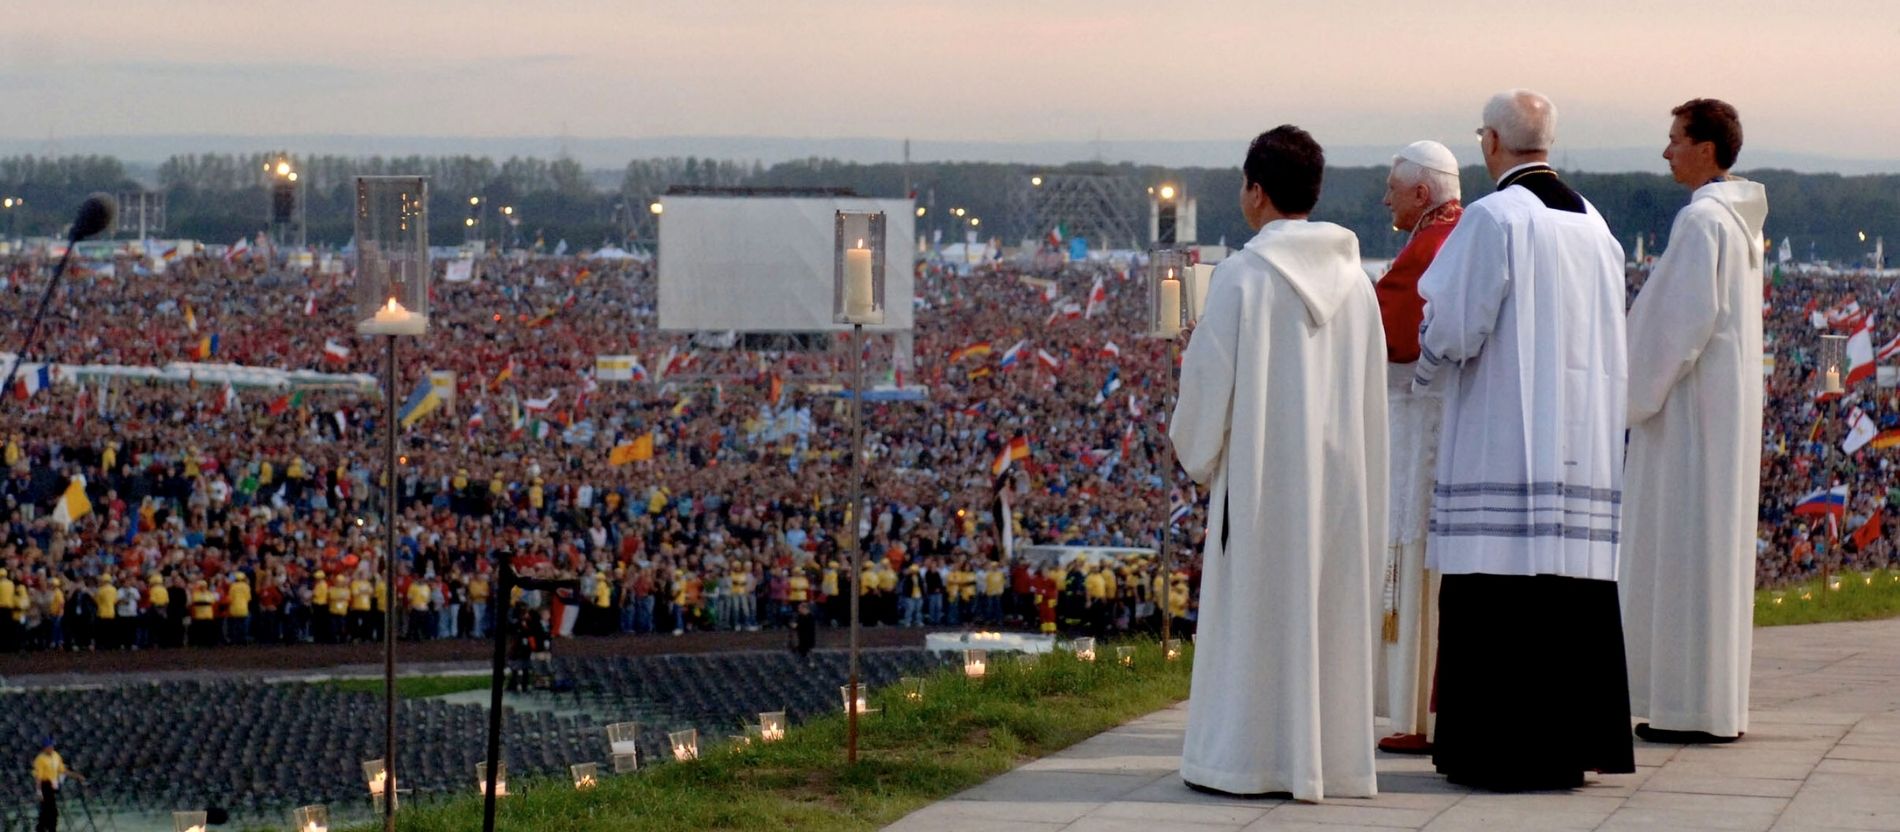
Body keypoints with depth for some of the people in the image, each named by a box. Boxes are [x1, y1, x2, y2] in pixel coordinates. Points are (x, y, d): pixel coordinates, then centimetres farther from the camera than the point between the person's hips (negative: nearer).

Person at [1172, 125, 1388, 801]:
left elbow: (1211, 383, -10)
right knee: (1329, 608, 8)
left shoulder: (1243, 276, -11)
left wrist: (1195, 449, 8)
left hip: (1262, 473, -5)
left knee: (1254, 613, 1)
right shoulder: (1353, 278, 4)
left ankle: (1246, 755, 3)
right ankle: (1330, 752, 10)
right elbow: (1371, 385, 8)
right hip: (1339, 476, 5)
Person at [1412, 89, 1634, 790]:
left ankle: (1498, 749, -6)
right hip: (1583, 442, 7)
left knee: (1499, 594, -5)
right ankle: (1572, 744, 10)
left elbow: (1455, 330, -13)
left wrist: (1425, 368, 9)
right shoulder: (1592, 224, 13)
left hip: (1503, 438, -7)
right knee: (1572, 584, 8)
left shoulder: (1493, 218, -9)